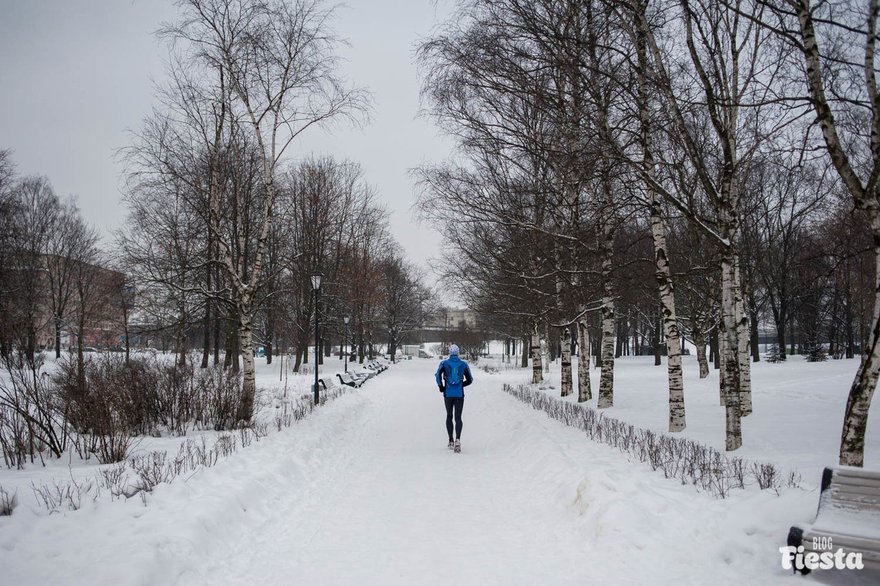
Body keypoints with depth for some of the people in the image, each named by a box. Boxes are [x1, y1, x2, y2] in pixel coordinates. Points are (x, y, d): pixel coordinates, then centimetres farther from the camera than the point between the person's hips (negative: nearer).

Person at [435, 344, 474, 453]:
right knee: (458, 417, -1)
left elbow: (438, 375, -16)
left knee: (449, 416, 16)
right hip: (459, 394, 0)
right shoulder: (463, 364, 2)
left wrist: (441, 387, -1)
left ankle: (451, 441, 18)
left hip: (448, 394, 0)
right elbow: (469, 380, 4)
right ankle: (458, 439, -24)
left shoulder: (444, 363, -1)